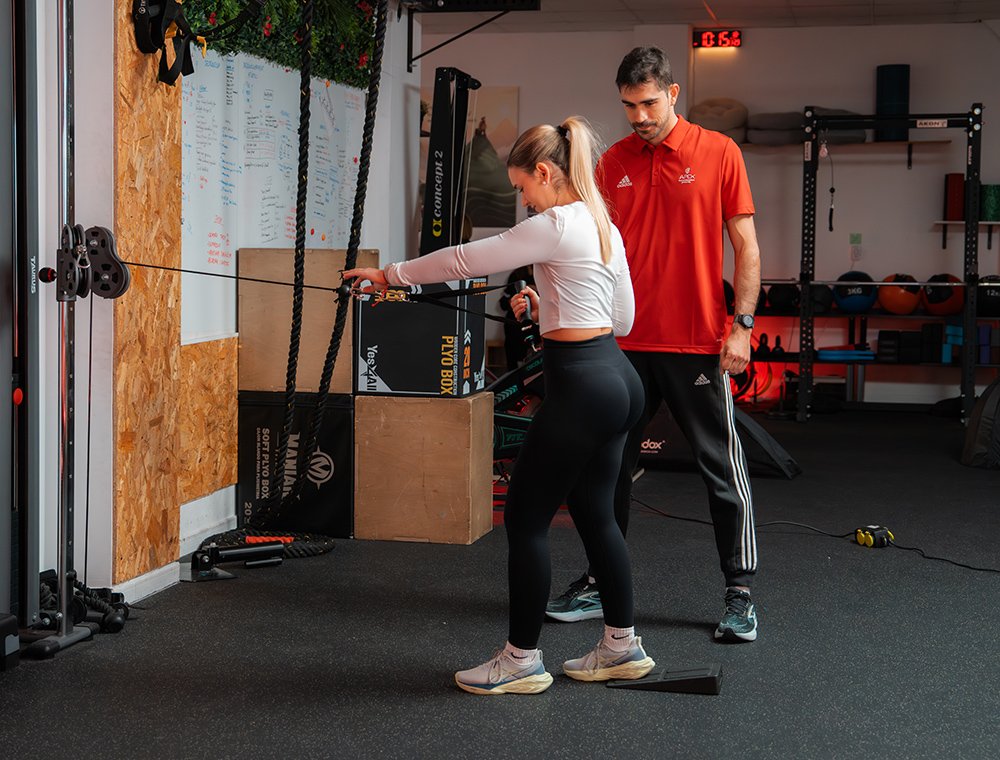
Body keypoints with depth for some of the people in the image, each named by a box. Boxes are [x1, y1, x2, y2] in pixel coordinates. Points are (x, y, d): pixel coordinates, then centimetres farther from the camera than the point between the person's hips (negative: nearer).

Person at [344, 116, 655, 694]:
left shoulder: (556, 226, -14)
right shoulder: (604, 226, 14)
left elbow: (465, 260, -10)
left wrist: (389, 274, 1)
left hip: (580, 387, -10)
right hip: (617, 379, 10)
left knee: (526, 518, 1)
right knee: (595, 514, 18)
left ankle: (522, 659, 10)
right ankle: (622, 646, 25)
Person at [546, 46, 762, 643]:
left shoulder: (719, 153, -2)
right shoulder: (613, 163, 7)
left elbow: (746, 246, -2)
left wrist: (742, 325, -10)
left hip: (699, 342, -4)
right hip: (626, 341, 4)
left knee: (724, 469, 2)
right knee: (612, 466, 11)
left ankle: (741, 593, 13)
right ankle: (600, 583, 25)